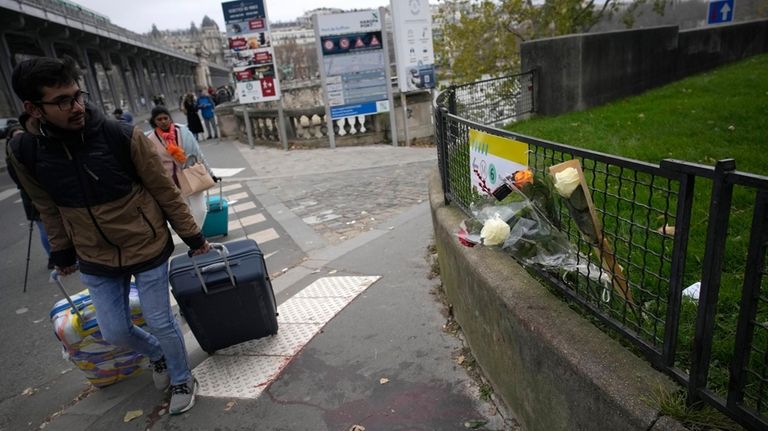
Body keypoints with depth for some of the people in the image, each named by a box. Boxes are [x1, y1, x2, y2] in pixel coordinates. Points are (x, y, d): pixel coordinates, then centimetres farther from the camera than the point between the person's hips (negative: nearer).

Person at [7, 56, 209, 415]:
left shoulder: (121, 136, -19)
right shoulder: (24, 151, -9)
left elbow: (164, 190, -11)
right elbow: (48, 208, 6)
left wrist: (192, 236, -5)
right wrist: (62, 253, 15)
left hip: (148, 249, -3)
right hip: (96, 261, 3)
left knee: (160, 322, 8)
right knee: (115, 332, 12)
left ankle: (182, 379, 36)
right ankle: (157, 355, 45)